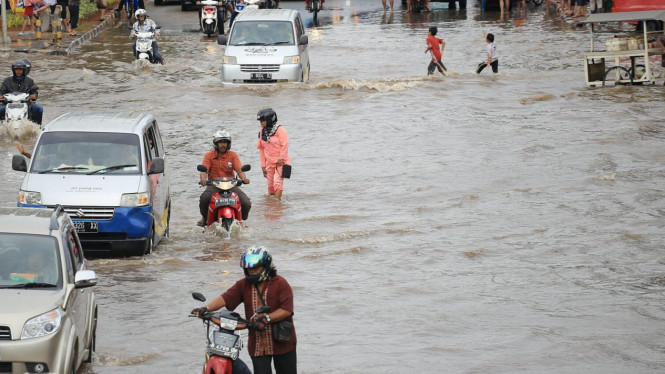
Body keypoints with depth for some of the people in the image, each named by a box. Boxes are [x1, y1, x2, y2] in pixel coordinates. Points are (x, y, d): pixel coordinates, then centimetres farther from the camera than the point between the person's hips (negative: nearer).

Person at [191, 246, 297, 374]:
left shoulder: (280, 284, -8)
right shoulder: (244, 285, 4)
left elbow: (287, 309, -18)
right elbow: (226, 298, -8)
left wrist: (268, 318, -32)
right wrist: (206, 308, -25)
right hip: (258, 344, 3)